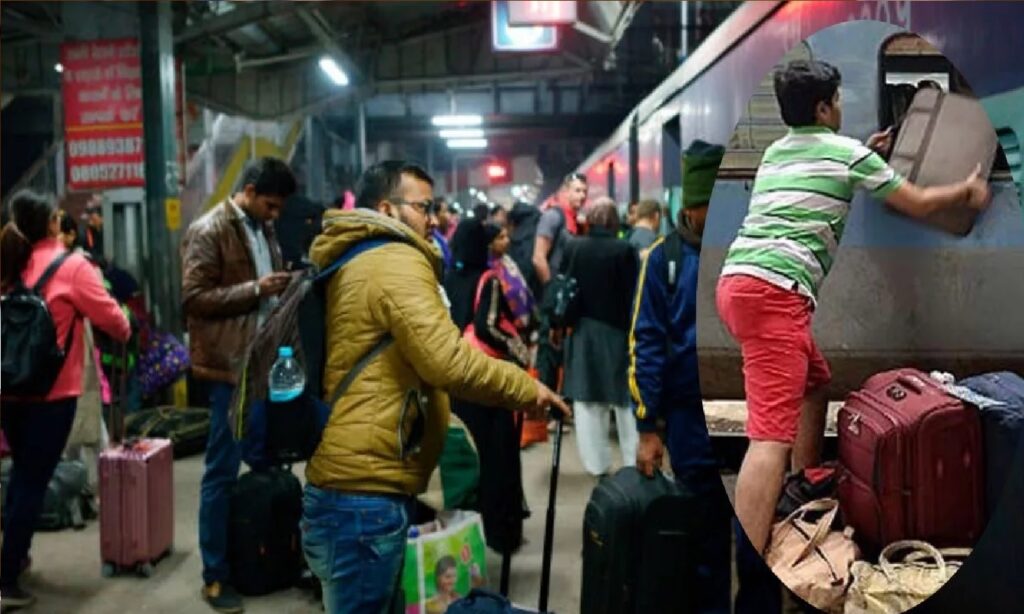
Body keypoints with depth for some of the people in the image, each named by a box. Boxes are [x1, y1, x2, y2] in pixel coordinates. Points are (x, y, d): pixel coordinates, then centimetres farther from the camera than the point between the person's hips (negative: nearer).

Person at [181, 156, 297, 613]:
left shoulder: (263, 229, 14)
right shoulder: (208, 231, -9)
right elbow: (193, 298, -15)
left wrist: (280, 287, 3)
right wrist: (255, 290, -21)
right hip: (230, 365, -7)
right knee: (223, 471, 0)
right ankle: (215, 576, 11)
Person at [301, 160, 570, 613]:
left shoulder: (350, 263, 18)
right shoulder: (397, 263, -14)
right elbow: (449, 362, -24)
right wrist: (525, 389, -11)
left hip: (346, 485, 10)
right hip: (364, 494, -10)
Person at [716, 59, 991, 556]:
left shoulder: (775, 153, 24)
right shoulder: (847, 152, 4)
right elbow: (917, 204, 14)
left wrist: (868, 153, 48)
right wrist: (968, 189, 31)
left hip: (736, 282, 9)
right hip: (774, 292, -9)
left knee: (815, 380, 28)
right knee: (772, 432, -16)